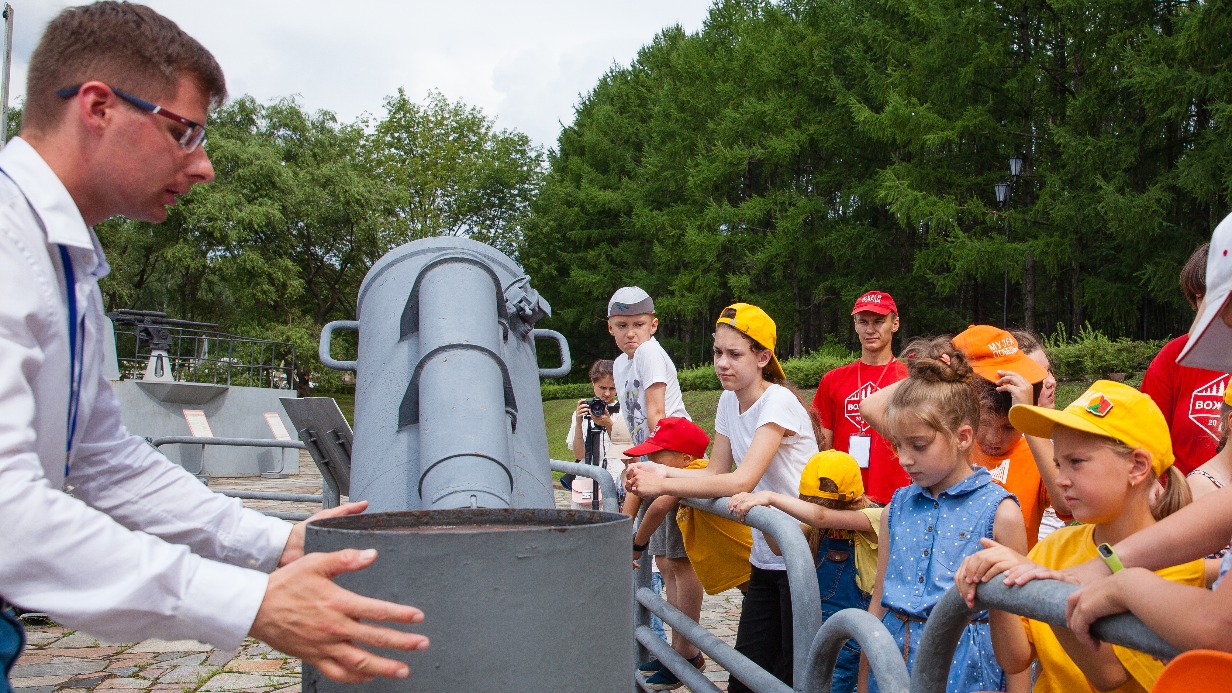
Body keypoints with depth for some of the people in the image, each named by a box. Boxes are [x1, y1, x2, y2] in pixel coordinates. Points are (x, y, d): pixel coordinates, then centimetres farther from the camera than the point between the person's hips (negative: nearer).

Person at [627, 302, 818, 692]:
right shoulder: (729, 401, 6)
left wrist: (662, 485, -29)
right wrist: (662, 472, -11)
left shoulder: (778, 402, -19)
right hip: (765, 558, 7)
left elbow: (743, 481, -28)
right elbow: (716, 472, 6)